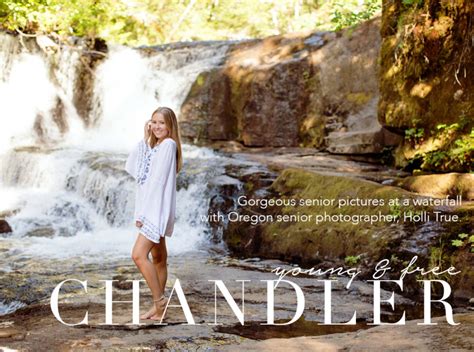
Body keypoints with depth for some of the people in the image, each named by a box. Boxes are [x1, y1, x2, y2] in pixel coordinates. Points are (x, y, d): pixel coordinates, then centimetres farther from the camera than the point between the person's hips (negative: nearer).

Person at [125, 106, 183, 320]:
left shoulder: (168, 144, -12)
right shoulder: (152, 145, 17)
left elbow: (158, 179, -17)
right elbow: (131, 167, 7)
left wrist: (143, 212, -18)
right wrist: (144, 139, 3)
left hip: (158, 208, -9)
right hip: (149, 208, 9)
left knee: (138, 255, -16)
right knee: (158, 258, 12)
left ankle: (159, 299, -7)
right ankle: (159, 306, 18)